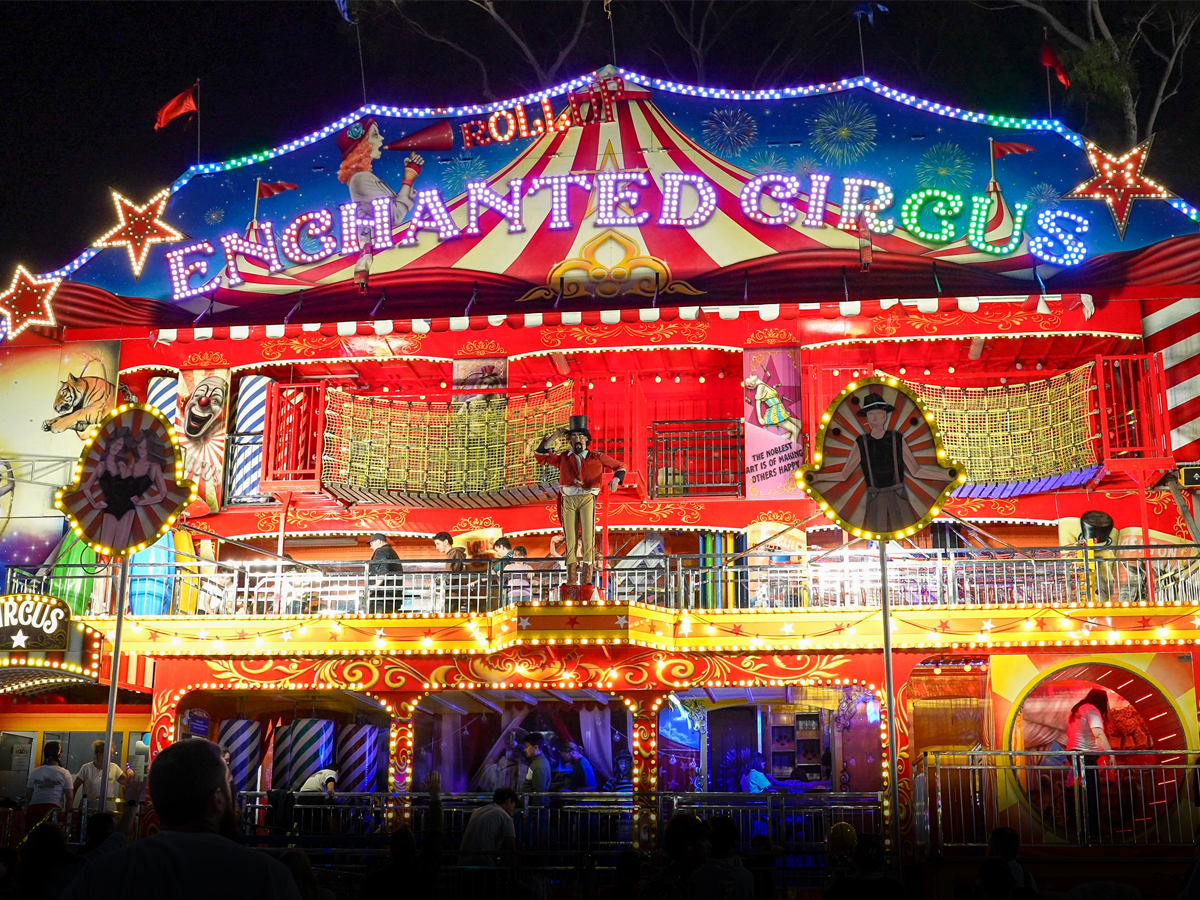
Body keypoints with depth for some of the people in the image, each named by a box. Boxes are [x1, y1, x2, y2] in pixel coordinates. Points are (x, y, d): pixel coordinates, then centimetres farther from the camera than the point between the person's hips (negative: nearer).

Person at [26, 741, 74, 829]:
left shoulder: (35, 772, 14)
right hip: (53, 808, -2)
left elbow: (29, 795, 16)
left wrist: (27, 811, 26)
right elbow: (69, 797, 4)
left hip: (33, 808, 2)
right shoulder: (64, 773, 7)